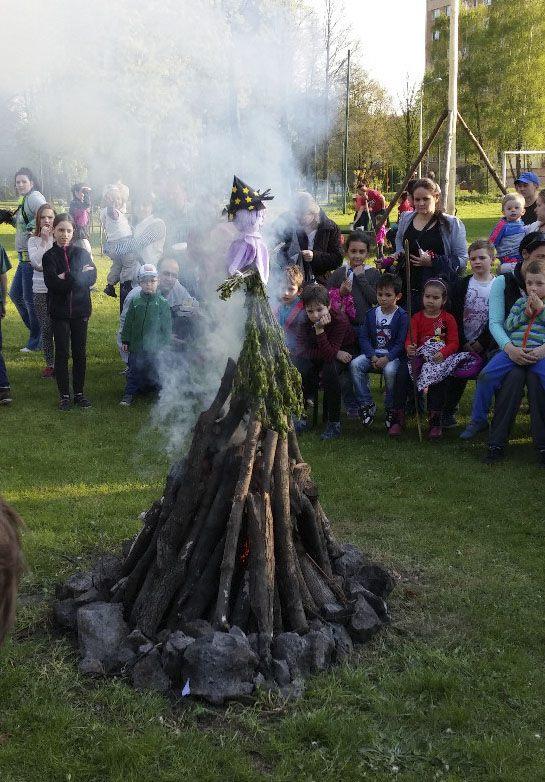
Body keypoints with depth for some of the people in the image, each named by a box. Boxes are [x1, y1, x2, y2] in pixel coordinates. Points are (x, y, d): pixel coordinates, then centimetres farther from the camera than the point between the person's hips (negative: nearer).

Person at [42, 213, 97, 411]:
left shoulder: (81, 253, 5)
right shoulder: (49, 256, -1)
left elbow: (92, 278, -7)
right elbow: (53, 284, -15)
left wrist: (67, 278, -15)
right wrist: (79, 276, -14)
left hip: (80, 309, 2)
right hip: (60, 311, -2)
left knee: (80, 353, 6)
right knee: (62, 353, 1)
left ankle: (79, 393, 16)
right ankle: (64, 395, 10)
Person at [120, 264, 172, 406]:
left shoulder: (162, 303, -4)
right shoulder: (135, 301, 1)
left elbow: (167, 325, -1)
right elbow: (128, 323, 6)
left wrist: (165, 344, -4)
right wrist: (125, 340, 5)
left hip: (154, 346, -2)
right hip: (136, 345, 2)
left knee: (153, 370, 8)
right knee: (134, 370, 8)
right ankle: (129, 394, 17)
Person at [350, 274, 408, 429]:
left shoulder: (402, 316, -4)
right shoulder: (371, 313, 10)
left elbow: (401, 343, -9)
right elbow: (364, 337, 5)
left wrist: (386, 358, -21)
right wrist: (372, 357, -11)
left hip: (393, 356, -4)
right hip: (373, 354, 5)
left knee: (390, 370, -37)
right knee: (355, 364, -24)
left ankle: (390, 409, -14)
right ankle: (367, 404, -13)